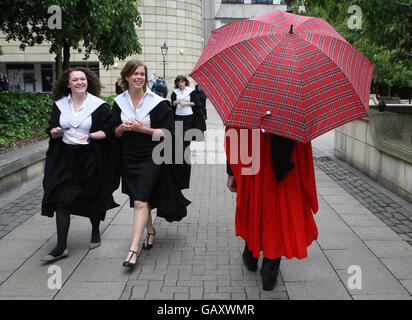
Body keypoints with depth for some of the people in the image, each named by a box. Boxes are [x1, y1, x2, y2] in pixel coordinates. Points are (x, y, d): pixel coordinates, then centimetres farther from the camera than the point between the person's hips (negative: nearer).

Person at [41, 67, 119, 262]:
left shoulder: (99, 105, -5)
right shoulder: (60, 104, 6)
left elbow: (108, 130, -6)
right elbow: (52, 130, 10)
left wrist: (90, 136, -22)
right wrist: (56, 132, -13)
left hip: (90, 158, -3)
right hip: (65, 158, 3)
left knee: (92, 198, 10)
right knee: (61, 200, -3)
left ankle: (95, 232, 36)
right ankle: (61, 247, 2)